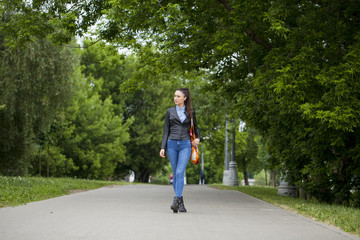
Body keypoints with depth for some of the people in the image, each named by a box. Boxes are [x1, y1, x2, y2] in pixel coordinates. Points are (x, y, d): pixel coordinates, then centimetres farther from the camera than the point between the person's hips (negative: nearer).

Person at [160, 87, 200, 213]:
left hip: (185, 145, -1)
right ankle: (181, 202, 12)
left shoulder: (190, 112, 9)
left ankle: (176, 201, -23)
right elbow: (166, 131, 8)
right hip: (172, 144, 1)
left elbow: (195, 127, 23)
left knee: (180, 172, -17)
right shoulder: (170, 111, 9)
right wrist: (163, 147, 0)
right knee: (175, 174, 3)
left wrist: (198, 138, 3)